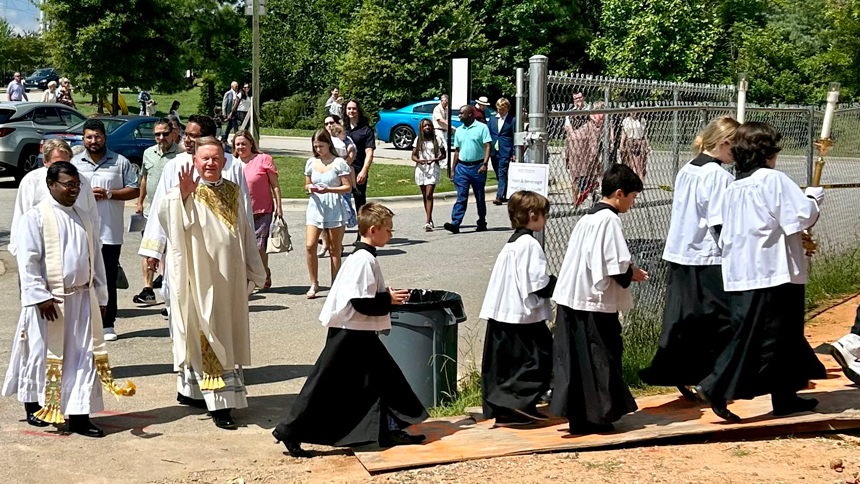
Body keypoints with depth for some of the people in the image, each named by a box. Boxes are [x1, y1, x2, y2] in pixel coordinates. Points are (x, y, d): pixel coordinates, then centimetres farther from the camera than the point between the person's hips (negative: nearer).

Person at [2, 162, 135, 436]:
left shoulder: (84, 218, 12)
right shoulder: (35, 218, -6)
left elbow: (95, 259, 15)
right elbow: (28, 261, -11)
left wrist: (100, 296, 12)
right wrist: (40, 296, -17)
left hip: (82, 299, 5)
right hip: (49, 302, -5)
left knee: (83, 357, 1)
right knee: (42, 353, 8)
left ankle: (78, 415, 5)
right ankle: (34, 406, 28)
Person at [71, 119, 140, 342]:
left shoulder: (120, 162, 5)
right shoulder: (74, 163, 10)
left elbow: (134, 190, 3)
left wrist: (109, 194, -11)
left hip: (110, 232, -1)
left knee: (108, 279, 2)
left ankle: (107, 324, 9)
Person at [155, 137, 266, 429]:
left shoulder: (233, 193, 10)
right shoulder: (184, 193, -6)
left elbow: (244, 233, 16)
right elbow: (166, 216, -26)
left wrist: (253, 272, 18)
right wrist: (182, 196, -44)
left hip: (229, 279, 6)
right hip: (200, 278, -6)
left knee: (226, 334, 12)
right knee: (206, 336, -5)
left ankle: (189, 389, 27)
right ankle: (219, 404, -4)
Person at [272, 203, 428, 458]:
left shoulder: (365, 257, 11)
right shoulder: (363, 260, -20)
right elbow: (361, 303, -24)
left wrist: (388, 296, 8)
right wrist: (389, 300, -13)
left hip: (361, 334, 10)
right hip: (349, 334, -10)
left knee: (384, 377, 13)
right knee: (325, 384, -4)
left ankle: (391, 431, 22)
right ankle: (290, 432, 4)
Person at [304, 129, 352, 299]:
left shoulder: (339, 163, -4)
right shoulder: (311, 162, 9)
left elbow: (348, 187, -6)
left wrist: (329, 189, -19)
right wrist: (310, 188, -7)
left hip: (334, 208, -3)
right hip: (315, 207, 3)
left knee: (335, 249, 3)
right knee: (310, 245, -10)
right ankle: (314, 283, 2)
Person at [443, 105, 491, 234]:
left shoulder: (482, 127, -2)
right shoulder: (459, 130, 13)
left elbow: (487, 146, -7)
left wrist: (485, 164, -19)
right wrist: (453, 169, 13)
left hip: (477, 167, -3)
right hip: (462, 167, 3)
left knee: (480, 197, 7)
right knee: (461, 197, -5)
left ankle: (482, 223, 18)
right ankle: (455, 224, -14)